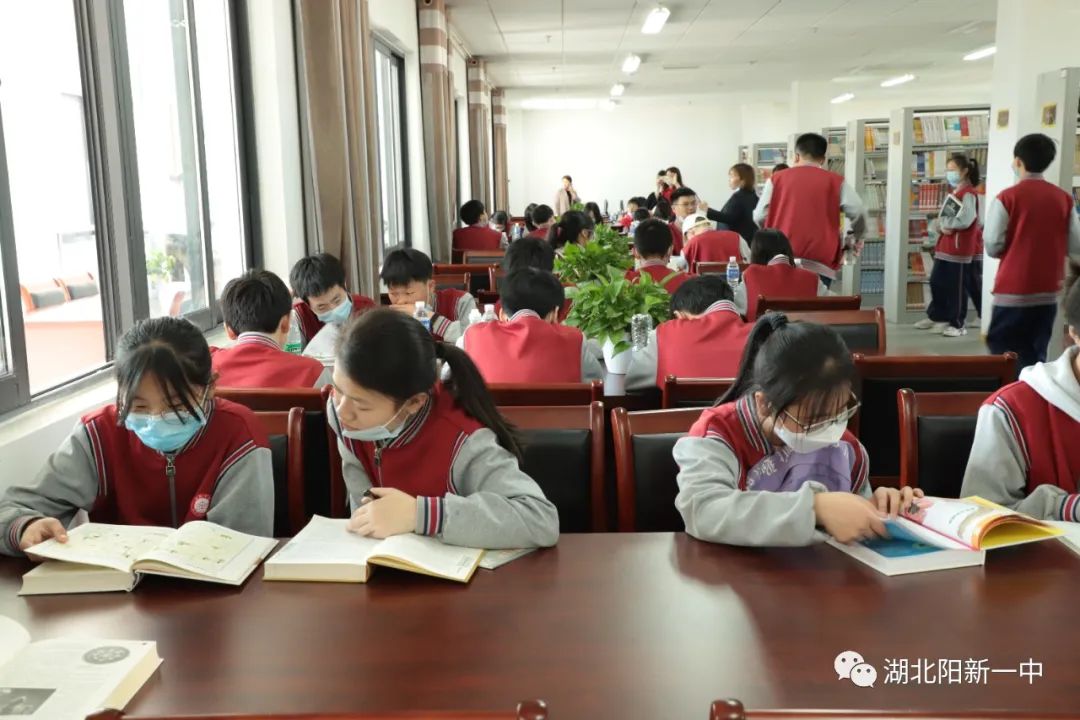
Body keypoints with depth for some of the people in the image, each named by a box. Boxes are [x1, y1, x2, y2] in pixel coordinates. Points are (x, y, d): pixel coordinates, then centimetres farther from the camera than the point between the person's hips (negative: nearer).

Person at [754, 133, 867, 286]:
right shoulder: (835, 181, 9)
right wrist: (858, 237, 18)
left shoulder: (777, 178, 12)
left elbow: (759, 217, 7)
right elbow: (858, 212, -2)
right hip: (819, 263, -1)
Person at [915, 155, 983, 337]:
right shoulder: (953, 193, 18)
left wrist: (941, 221, -11)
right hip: (944, 247, 9)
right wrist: (940, 226, -6)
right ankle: (936, 317, 29)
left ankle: (958, 324, 7)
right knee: (936, 282, 15)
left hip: (959, 250, -9)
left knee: (956, 288, -3)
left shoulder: (969, 194, -12)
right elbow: (940, 220, 17)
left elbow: (964, 220, -25)